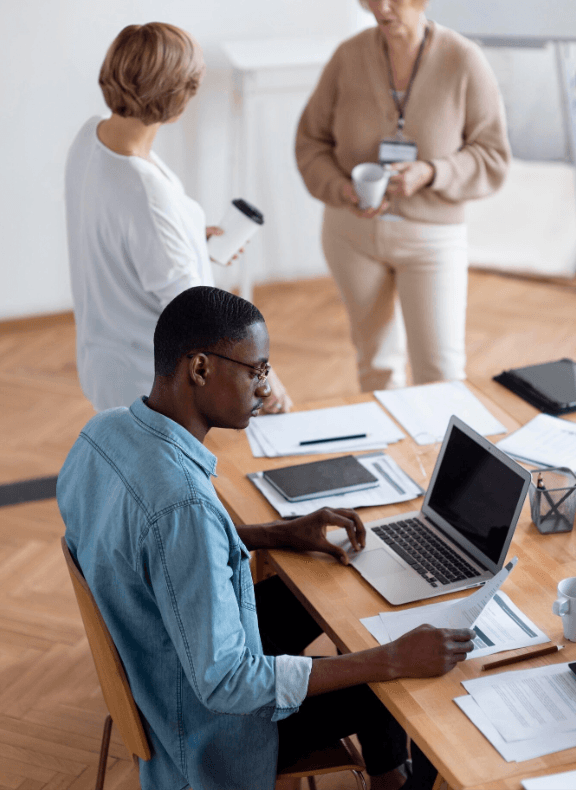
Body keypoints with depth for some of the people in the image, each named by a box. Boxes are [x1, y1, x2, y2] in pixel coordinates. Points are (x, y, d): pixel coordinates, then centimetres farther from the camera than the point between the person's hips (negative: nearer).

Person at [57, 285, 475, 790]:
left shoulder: (104, 432, -9)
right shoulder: (182, 503, -38)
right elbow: (224, 685, -33)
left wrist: (279, 535, 4)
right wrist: (394, 662, -32)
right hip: (208, 732, -8)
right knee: (433, 685, 5)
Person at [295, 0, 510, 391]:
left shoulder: (464, 61, -13)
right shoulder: (350, 55, -7)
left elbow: (493, 157, -9)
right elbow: (311, 140, 2)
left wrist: (429, 174, -25)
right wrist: (344, 190, -17)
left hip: (431, 237, -2)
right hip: (353, 228, 2)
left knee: (440, 374, -4)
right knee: (376, 356, 16)